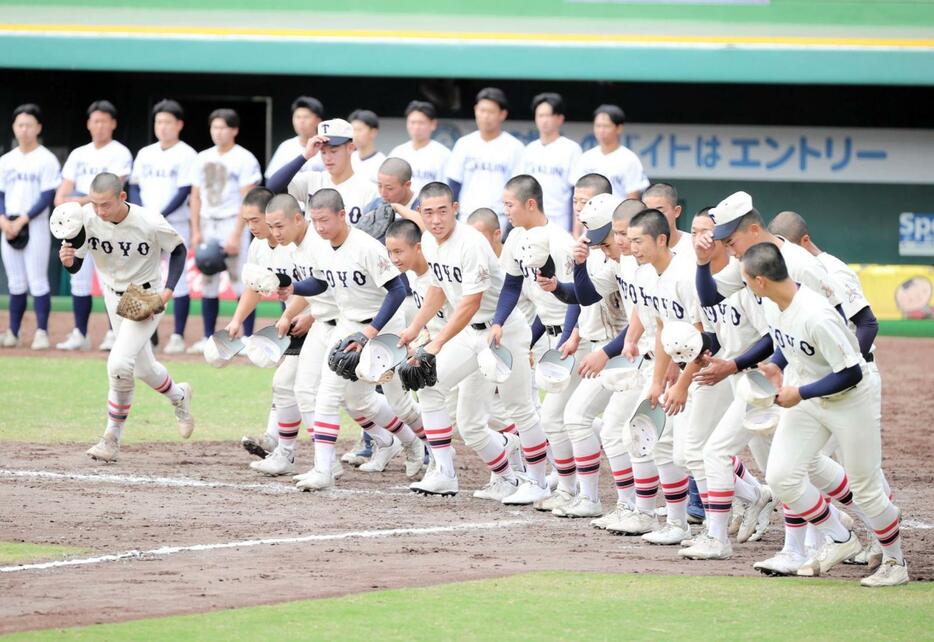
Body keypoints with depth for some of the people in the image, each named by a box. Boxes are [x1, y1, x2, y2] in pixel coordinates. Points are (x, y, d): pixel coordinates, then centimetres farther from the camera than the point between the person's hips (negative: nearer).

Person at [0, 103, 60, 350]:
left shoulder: (47, 160, -4)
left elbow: (47, 197, -10)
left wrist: (21, 221, -16)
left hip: (35, 226, -5)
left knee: (37, 281, -8)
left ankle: (41, 333, -6)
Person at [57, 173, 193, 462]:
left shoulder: (150, 223, -27)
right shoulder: (86, 218, -19)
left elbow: (178, 250, -7)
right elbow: (75, 265, -10)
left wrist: (168, 290, -18)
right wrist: (68, 260, -34)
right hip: (114, 298, 5)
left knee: (119, 364, -20)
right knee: (143, 368, 16)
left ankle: (112, 437, -1)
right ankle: (178, 396, 47)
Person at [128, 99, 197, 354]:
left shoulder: (186, 155, -3)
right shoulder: (145, 154, 13)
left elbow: (184, 193, -10)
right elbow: (135, 189, 11)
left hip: (175, 225, -5)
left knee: (177, 279, -5)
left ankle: (178, 336, -1)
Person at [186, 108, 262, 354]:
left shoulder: (244, 159, -5)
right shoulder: (203, 159, 13)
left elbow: (247, 200, -10)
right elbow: (196, 196, 15)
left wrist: (237, 235, -17)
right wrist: (195, 231, 6)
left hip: (233, 223, -6)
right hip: (208, 225, 6)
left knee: (241, 281, -8)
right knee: (208, 284, 6)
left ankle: (248, 338, -5)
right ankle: (208, 339, 10)